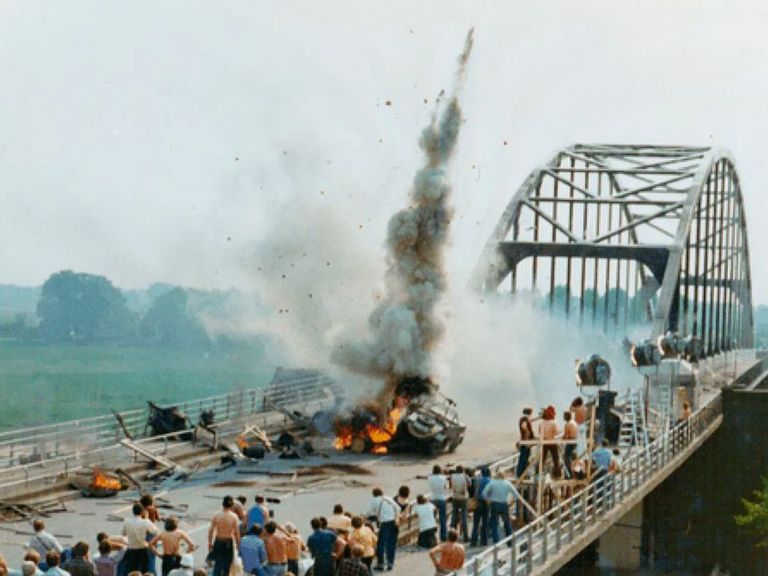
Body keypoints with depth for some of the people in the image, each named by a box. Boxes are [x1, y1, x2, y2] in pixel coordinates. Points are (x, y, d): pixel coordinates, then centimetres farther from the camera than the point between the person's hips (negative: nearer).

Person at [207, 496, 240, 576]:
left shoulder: (216, 515, -8)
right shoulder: (234, 516, -12)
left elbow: (211, 530, -4)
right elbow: (236, 532, -9)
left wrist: (210, 543, 7)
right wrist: (238, 544, 4)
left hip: (218, 542, 1)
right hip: (229, 542, -1)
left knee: (217, 563, 8)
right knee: (227, 564, 13)